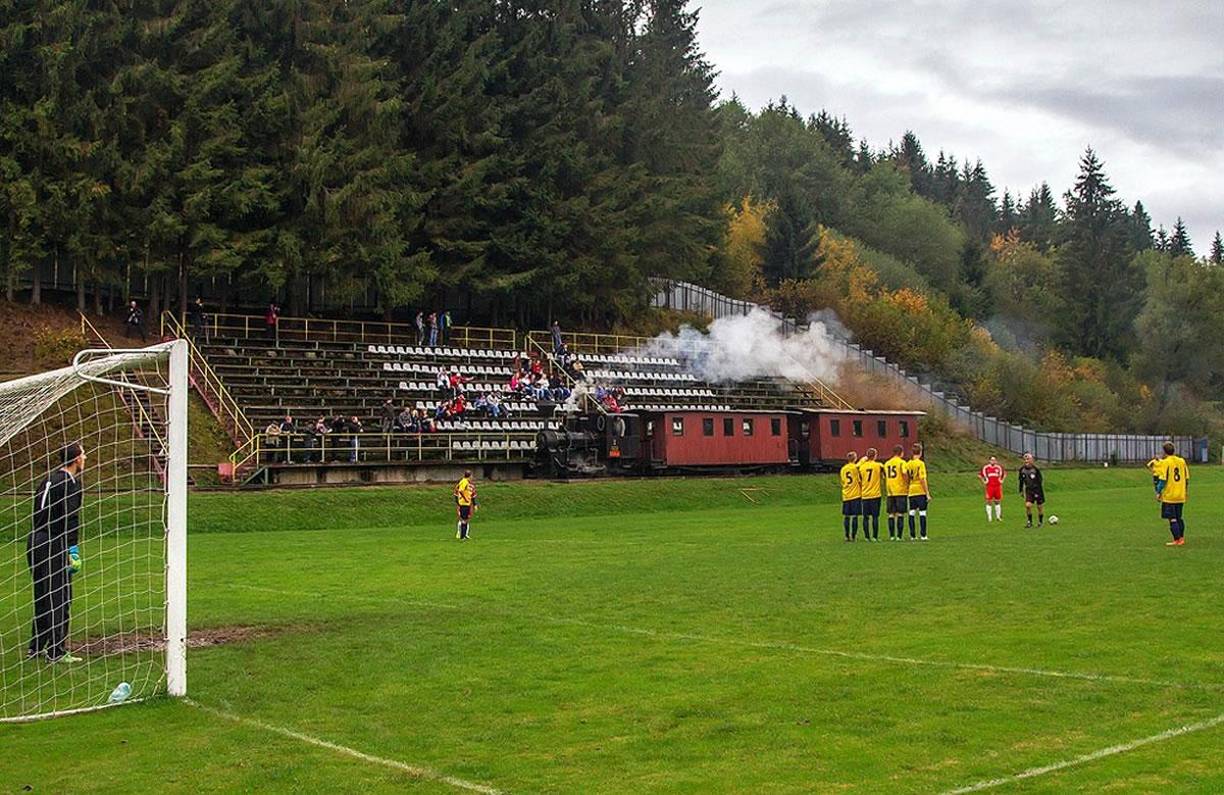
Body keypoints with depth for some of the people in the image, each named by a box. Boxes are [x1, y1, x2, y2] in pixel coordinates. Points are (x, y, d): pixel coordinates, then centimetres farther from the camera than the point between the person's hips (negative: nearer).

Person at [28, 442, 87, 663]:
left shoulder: (48, 480, 16)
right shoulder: (71, 483, -11)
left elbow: (38, 513, 18)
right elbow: (70, 518, -18)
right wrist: (73, 549, -19)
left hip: (35, 542, 9)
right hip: (54, 546, -9)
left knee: (42, 597, 17)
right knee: (60, 599, -4)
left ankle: (36, 647, 24)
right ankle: (57, 652, -3)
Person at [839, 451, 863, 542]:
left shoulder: (843, 469, 9)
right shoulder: (856, 467, -5)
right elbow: (860, 481, -2)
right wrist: (861, 491, 10)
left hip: (845, 496, 4)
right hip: (856, 495, -4)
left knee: (846, 517, 7)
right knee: (855, 516, -3)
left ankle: (847, 536, 6)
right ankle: (853, 536, -6)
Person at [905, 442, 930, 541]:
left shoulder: (908, 464, 5)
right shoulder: (920, 463, -10)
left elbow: (906, 480, 8)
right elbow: (922, 480, -13)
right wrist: (928, 494, -10)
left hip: (911, 492, 5)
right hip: (921, 491, -5)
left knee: (912, 513, 7)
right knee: (922, 513, -1)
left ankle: (912, 535, 8)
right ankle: (923, 535, -3)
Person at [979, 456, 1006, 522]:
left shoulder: (999, 467, 6)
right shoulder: (985, 467, -1)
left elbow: (1005, 473, 22)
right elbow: (979, 475, 7)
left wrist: (1002, 480, 11)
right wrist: (983, 482, 0)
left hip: (998, 486, 3)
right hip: (989, 487, -2)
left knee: (997, 501, 9)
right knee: (989, 502, -2)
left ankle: (998, 516, 17)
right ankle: (989, 517, 4)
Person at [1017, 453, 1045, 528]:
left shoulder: (1035, 469, -14)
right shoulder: (1022, 469, -1)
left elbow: (1040, 481, -10)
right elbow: (1021, 481, 13)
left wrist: (1041, 492, -14)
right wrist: (1021, 491, 14)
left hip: (1037, 490, -3)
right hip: (1029, 491, 3)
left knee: (1040, 507, 7)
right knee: (1028, 505, -14)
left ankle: (1041, 521, 28)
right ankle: (1030, 521, 2)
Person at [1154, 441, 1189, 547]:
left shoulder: (1165, 462, -12)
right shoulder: (1182, 461, 6)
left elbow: (1163, 479, -15)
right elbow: (1187, 478, 12)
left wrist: (1158, 492, -8)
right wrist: (1186, 491, 23)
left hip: (1169, 496, -6)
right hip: (1181, 496, 6)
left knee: (1172, 518, -1)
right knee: (1179, 517, 17)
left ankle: (1177, 540, -4)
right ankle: (1181, 538, 19)